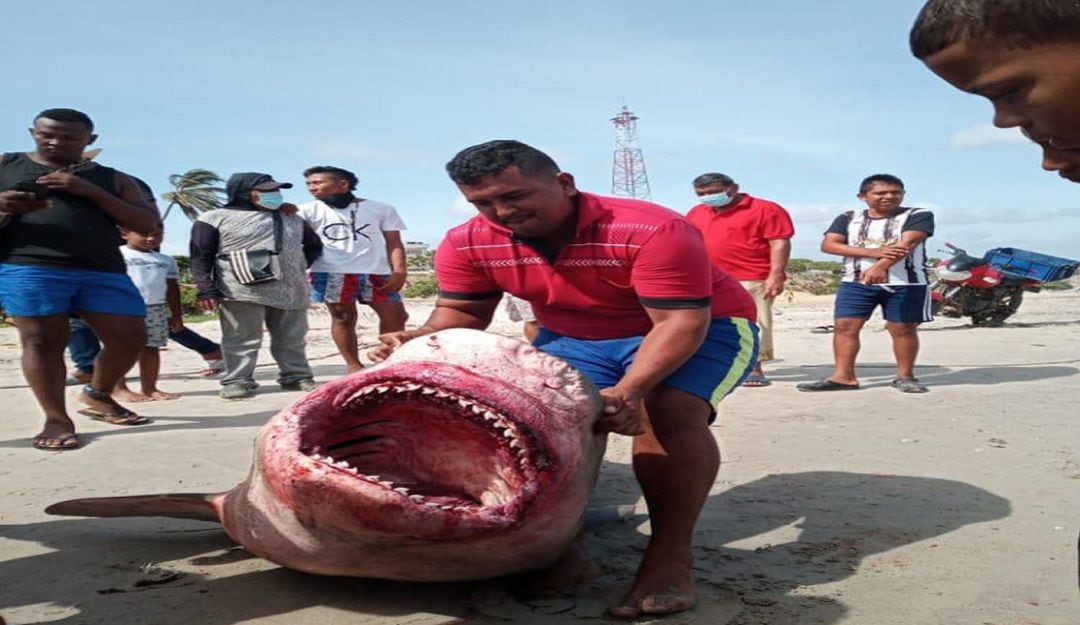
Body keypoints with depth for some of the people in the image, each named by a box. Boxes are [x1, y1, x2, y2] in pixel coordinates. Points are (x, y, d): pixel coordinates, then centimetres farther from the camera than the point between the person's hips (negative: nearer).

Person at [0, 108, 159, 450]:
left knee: (130, 337, -3)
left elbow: (147, 222, 6)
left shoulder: (114, 179, 17)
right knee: (42, 343, -6)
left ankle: (97, 395, 22)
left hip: (103, 272, 2)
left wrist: (90, 191, -3)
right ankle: (57, 420, 4)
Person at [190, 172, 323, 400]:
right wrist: (206, 289, -13)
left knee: (292, 339, 7)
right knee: (242, 340, -5)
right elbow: (200, 256, -3)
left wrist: (297, 267, 13)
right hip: (242, 292, -4)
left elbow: (314, 246, 27)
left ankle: (296, 376, 18)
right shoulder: (215, 218, 1)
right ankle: (237, 382, 1)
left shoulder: (293, 219, 16)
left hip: (291, 290, 4)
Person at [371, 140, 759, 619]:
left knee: (668, 412, -30)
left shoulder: (653, 231, -34)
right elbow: (462, 311, -5)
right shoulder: (468, 244, -16)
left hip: (701, 325, -5)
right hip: (575, 337, 5)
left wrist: (630, 390, -50)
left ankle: (670, 556, -21)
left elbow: (680, 321, -35)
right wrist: (420, 339, -28)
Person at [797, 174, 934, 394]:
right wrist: (873, 252, -14)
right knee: (844, 326, -5)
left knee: (903, 329, 1)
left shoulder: (918, 216, 0)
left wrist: (879, 267, -33)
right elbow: (828, 244, -3)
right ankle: (843, 376, -1)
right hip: (856, 282, 2)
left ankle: (905, 376, 15)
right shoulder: (848, 218, 9)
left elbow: (907, 243, -16)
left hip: (906, 284, -2)